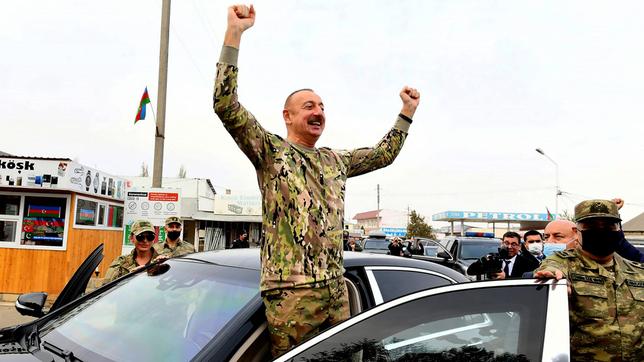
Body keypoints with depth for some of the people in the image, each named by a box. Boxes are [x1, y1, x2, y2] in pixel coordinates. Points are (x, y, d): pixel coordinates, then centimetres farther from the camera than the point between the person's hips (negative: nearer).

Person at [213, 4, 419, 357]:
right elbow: (225, 105, -12)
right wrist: (234, 32, -16)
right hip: (290, 291, -6)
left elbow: (383, 155, 32)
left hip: (336, 289, 6)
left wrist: (407, 112, 29)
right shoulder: (271, 152, 0)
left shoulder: (335, 161, 19)